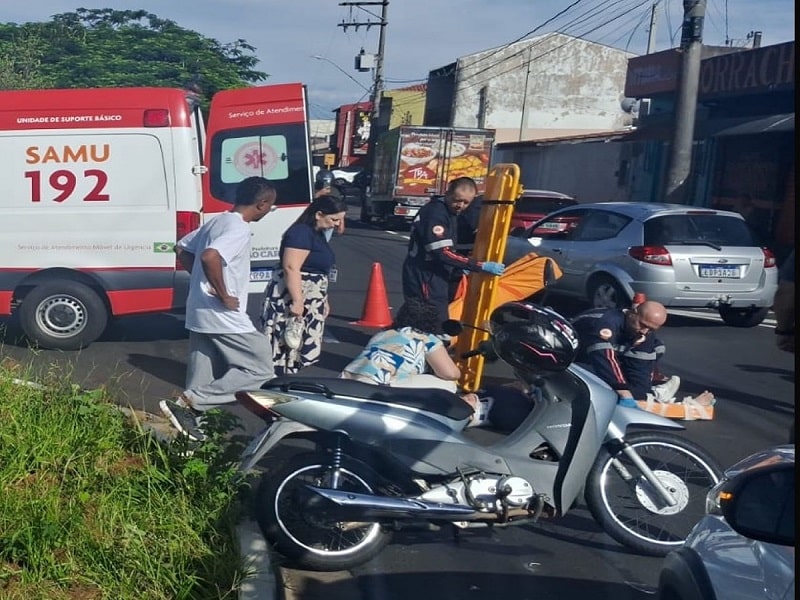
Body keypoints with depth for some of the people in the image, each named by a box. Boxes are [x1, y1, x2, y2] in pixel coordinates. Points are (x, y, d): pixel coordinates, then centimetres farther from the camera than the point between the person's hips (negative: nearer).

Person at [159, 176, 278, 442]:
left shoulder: (218, 221, 12)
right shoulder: (239, 229, -18)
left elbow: (182, 248, 22)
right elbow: (209, 257, -35)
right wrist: (224, 295, -23)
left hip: (200, 314, 10)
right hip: (225, 317, -10)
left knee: (203, 377, 16)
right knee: (260, 370, -3)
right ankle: (187, 403, -9)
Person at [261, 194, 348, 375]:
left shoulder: (317, 234, 15)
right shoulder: (301, 233, -16)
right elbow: (291, 268, -24)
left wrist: (324, 300, 25)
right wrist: (297, 302, -27)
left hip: (310, 302, 10)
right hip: (291, 300, -10)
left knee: (306, 349, 11)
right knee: (287, 347, -9)